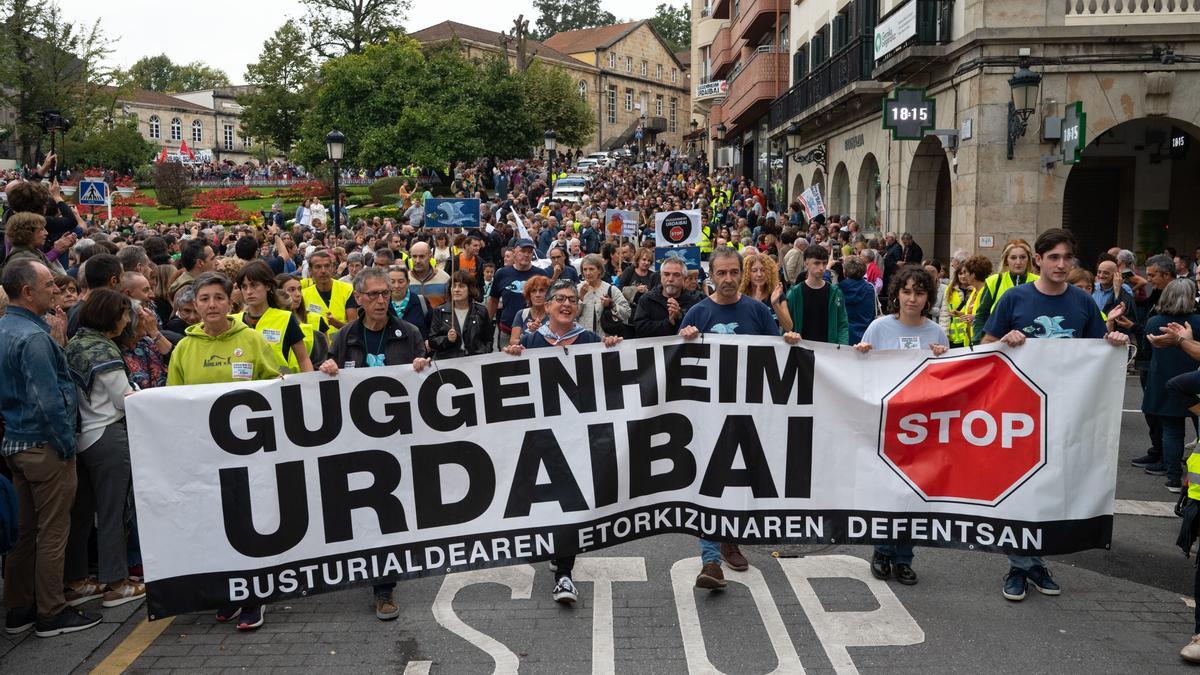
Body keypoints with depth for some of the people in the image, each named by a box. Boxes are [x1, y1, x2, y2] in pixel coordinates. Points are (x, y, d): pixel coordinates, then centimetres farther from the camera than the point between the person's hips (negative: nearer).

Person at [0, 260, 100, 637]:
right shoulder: (33, 337, -20)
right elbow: (48, 401, -24)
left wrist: (55, 341, 10)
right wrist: (67, 445, -13)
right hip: (44, 446, -9)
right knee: (52, 532, 2)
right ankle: (51, 614, 12)